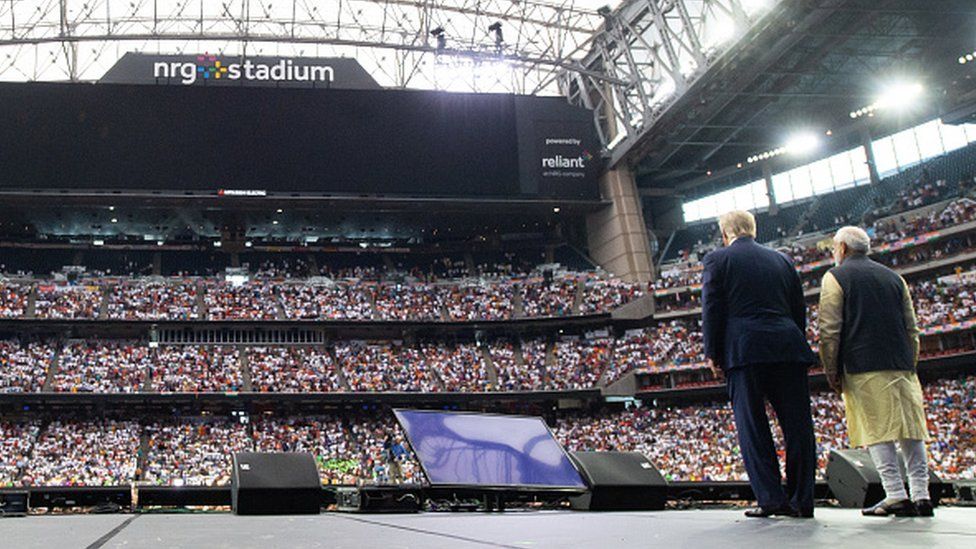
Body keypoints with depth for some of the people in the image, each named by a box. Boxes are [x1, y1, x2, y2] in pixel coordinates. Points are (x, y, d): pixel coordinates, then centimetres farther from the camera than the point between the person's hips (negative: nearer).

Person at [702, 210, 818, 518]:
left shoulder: (717, 259, 6)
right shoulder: (781, 259, 19)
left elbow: (711, 308, -1)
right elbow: (799, 309, 17)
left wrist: (712, 353, 2)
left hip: (744, 350, -4)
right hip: (788, 348, 4)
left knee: (753, 426, 0)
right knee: (797, 424, 5)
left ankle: (771, 498, -4)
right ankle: (801, 500, 7)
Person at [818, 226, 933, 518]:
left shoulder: (835, 277, 2)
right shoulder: (893, 277, 18)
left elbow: (830, 331, -6)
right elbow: (912, 329, 17)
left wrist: (831, 372, -2)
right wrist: (909, 366, 20)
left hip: (863, 368, -5)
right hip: (901, 367, 5)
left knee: (877, 431, -5)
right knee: (910, 428, 7)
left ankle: (896, 496, -8)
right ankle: (921, 496, 7)